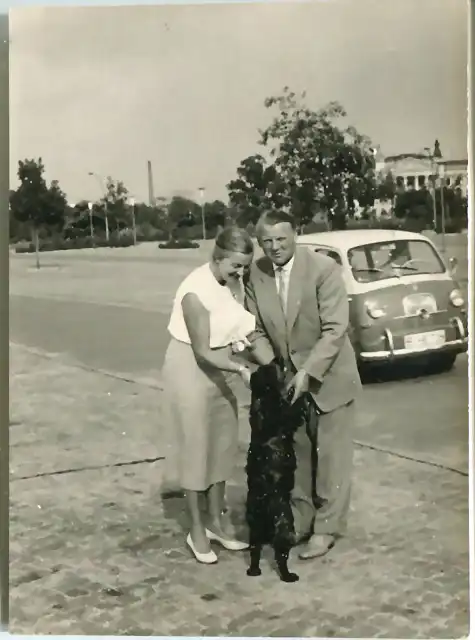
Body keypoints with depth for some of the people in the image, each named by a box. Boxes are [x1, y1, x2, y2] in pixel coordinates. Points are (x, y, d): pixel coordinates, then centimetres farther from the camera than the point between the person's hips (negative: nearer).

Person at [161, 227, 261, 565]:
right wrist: (240, 368, -30)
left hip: (221, 369, 7)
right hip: (191, 370, -7)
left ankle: (216, 521, 27)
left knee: (223, 446, 13)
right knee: (195, 448, 3)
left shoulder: (235, 281, -5)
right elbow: (202, 352, -24)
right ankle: (197, 530, 17)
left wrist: (245, 337, -8)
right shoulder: (196, 292, -26)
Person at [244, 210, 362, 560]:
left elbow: (335, 329, -22)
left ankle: (327, 528, 20)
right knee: (296, 452, 15)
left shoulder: (324, 268, -20)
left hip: (329, 376, -4)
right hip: (287, 377, 4)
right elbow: (257, 330, -2)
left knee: (332, 455, 6)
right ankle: (302, 519, 30)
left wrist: (308, 372, -29)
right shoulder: (255, 274, -8)